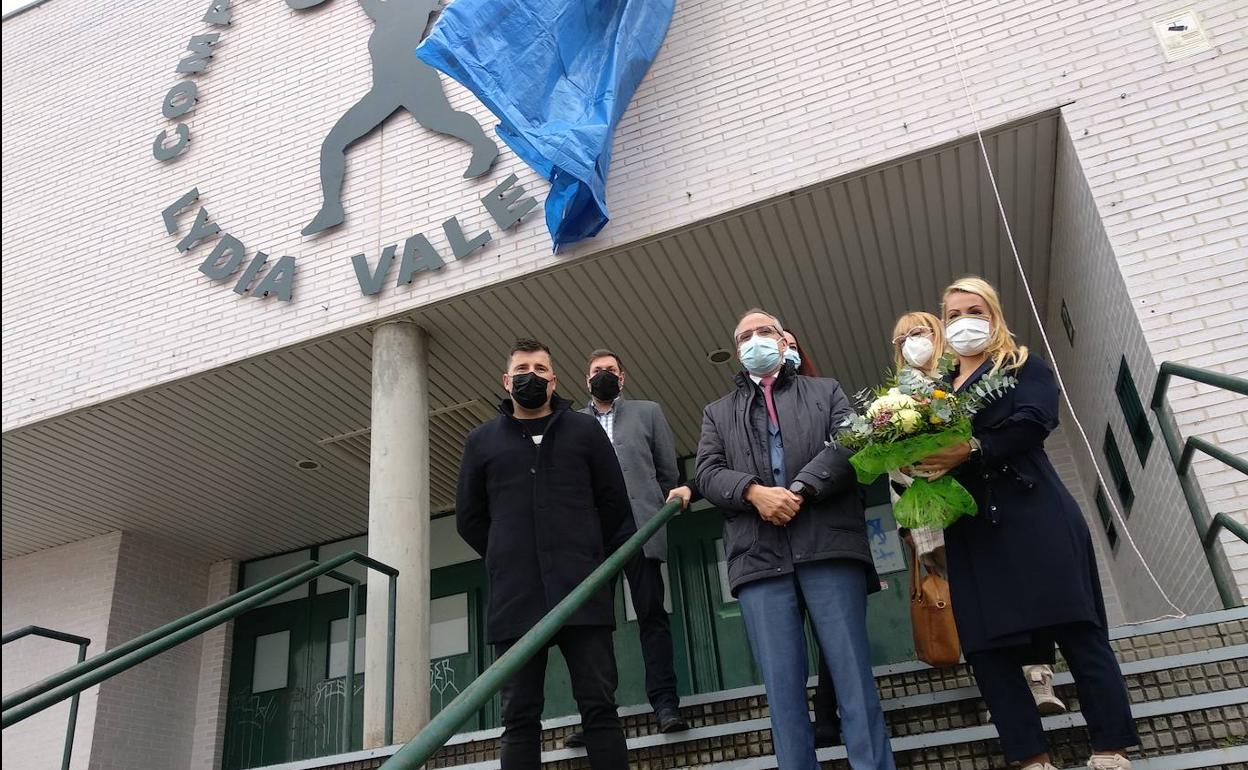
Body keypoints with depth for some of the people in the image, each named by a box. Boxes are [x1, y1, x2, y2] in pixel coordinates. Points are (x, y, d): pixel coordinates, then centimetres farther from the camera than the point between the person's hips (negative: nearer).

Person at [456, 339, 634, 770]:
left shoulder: (585, 431, 11)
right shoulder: (481, 441, 14)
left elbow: (614, 504, 11)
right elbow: (469, 518, 17)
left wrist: (587, 560, 10)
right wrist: (509, 562, 11)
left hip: (582, 592, -1)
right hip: (515, 599, 1)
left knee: (599, 707, -1)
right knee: (520, 717, 3)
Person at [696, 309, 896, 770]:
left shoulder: (826, 392, 20)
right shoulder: (718, 413, 24)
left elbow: (847, 443, 2)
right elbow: (707, 473, 9)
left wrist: (799, 489, -13)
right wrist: (754, 491, -11)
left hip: (829, 545, -1)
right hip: (759, 556, 2)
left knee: (853, 673, -3)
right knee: (782, 685, 0)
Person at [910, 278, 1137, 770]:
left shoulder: (1022, 365, 9)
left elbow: (1035, 419, -11)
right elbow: (929, 446, 14)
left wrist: (973, 449, -21)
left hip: (1031, 513, -4)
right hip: (971, 528, 5)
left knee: (1076, 629, -6)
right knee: (985, 646, 0)